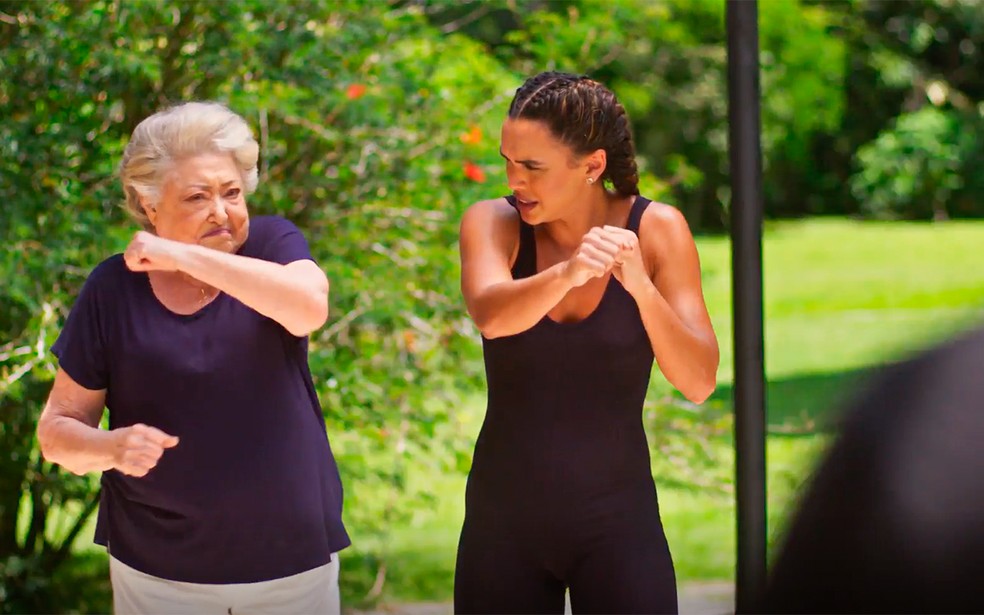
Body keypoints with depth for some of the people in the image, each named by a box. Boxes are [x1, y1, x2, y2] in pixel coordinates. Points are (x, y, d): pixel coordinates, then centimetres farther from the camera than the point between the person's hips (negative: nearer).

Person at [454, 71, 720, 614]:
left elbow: (698, 382, -13)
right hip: (503, 519, 1)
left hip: (616, 522, -1)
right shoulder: (493, 223, -5)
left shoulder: (655, 229, -6)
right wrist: (567, 274, -44)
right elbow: (491, 316, -26)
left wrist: (641, 285, -28)